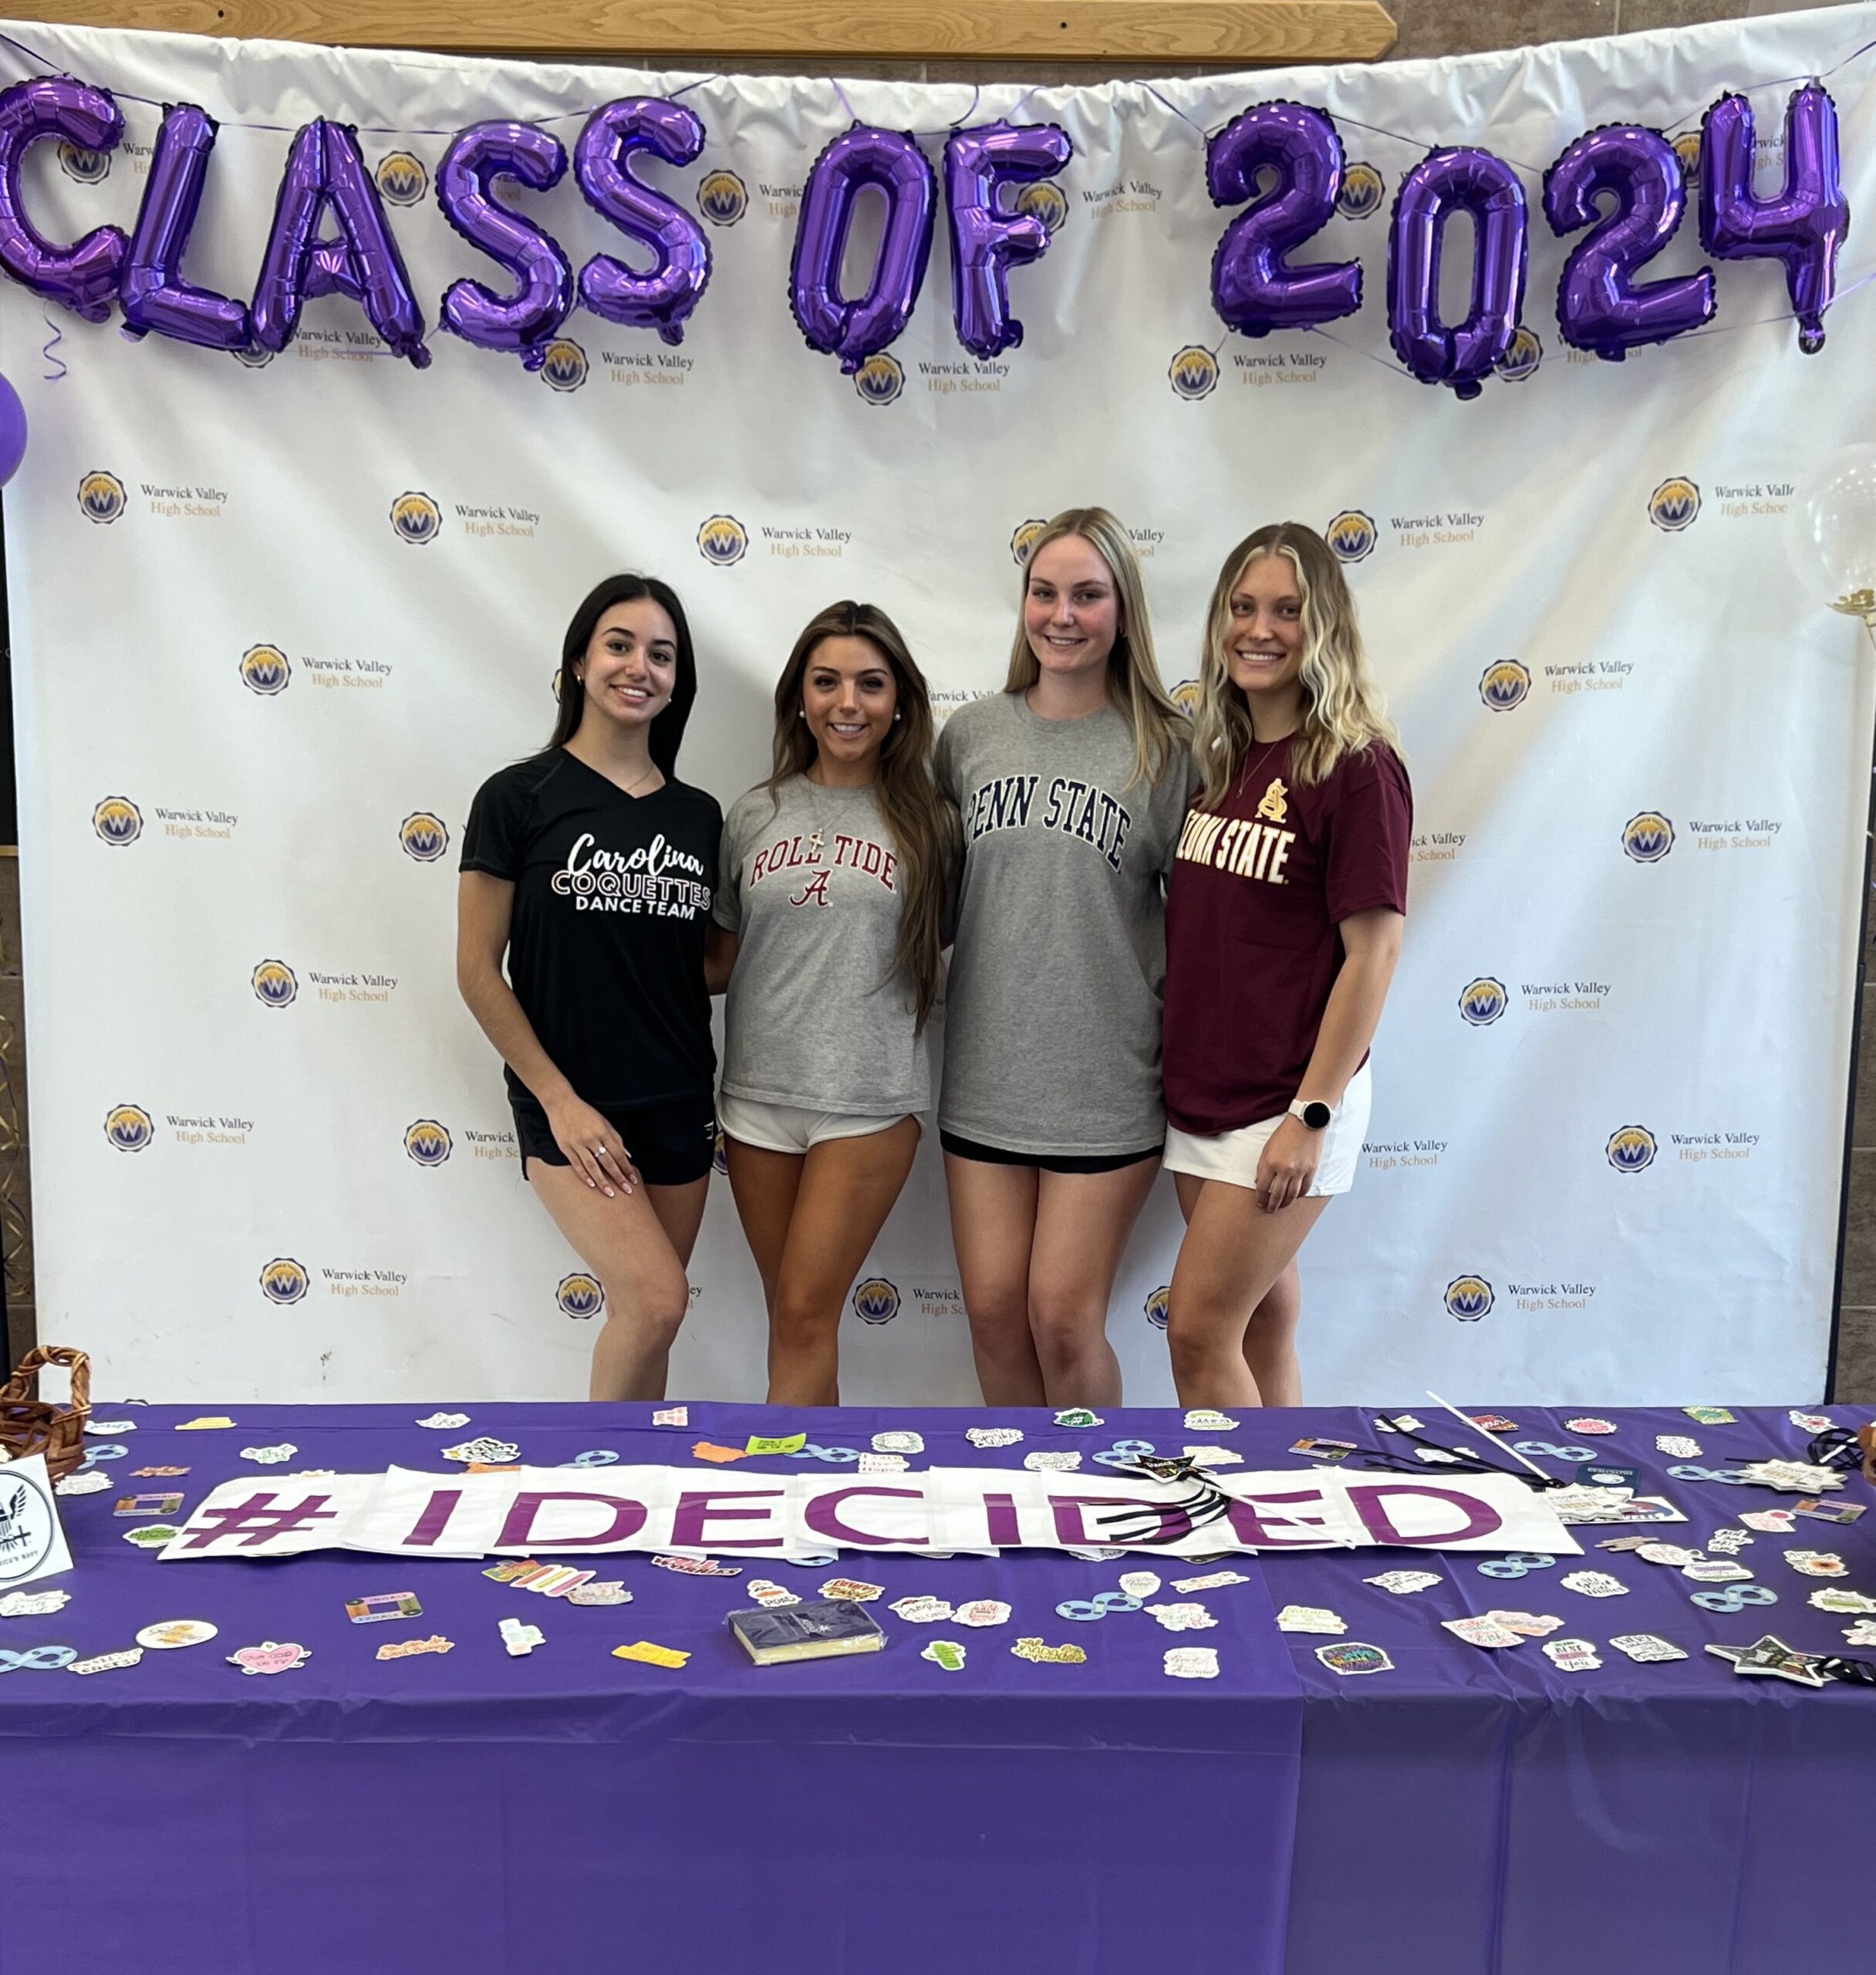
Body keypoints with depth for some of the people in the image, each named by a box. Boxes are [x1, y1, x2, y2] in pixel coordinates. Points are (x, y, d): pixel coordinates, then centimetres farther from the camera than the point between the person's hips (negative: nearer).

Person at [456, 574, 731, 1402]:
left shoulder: (698, 815, 7)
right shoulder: (519, 798, -5)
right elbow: (479, 971, -6)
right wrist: (559, 1101, -10)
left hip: (678, 1106, 5)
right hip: (573, 1105, -4)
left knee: (641, 1318, 10)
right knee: (657, 1302, -16)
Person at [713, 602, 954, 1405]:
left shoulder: (927, 824, 0)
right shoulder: (754, 814, 6)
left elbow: (942, 946, 8)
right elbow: (726, 952, 13)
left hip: (869, 1102, -3)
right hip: (757, 1094, 3)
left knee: (806, 1317, -3)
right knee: (789, 1317, 12)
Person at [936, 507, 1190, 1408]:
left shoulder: (1166, 747, -3)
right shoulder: (969, 734, 5)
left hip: (1106, 1085, -3)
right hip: (984, 1073, 3)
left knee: (1063, 1318, 2)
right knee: (993, 1310, 9)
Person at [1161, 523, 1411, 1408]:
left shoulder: (1355, 767, -12)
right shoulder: (1218, 759, 8)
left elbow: (1373, 950, -15)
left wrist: (1313, 1115, -17)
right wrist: (1172, 1062, 12)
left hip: (1285, 1102, -7)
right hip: (1199, 1093, 7)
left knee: (1199, 1332, -5)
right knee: (1260, 1318, 16)